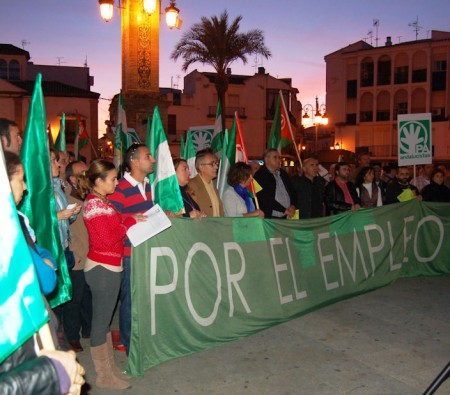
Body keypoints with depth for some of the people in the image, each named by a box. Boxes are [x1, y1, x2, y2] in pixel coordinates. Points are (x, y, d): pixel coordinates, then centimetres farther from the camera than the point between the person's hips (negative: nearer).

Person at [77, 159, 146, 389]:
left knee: (104, 320, 16)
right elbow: (109, 238, -20)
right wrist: (131, 221, -10)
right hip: (102, 268, -10)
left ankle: (109, 367, 28)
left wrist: (132, 220, 1)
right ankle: (104, 376, 11)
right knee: (101, 321, 0)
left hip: (108, 267, 10)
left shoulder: (102, 201, 14)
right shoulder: (94, 203, -15)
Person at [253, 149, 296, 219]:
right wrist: (284, 210, -14)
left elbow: (292, 191, 19)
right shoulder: (259, 175, -6)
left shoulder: (283, 174, 16)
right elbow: (266, 198, -14)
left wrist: (292, 206, -1)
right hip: (269, 218, -5)